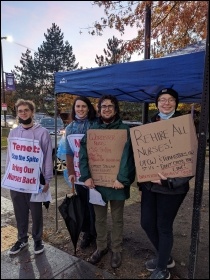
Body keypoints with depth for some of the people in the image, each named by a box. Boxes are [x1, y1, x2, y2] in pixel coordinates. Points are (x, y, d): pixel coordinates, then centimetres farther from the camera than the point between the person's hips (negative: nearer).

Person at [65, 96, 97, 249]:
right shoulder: (70, 128, 7)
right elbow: (69, 152, 6)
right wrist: (71, 172, 0)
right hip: (78, 173, 4)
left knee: (93, 204, 6)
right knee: (82, 204, 14)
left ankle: (95, 234, 26)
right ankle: (86, 233, 31)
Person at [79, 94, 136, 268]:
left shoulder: (124, 130, -4)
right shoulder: (93, 129, 5)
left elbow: (128, 156, -13)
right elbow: (83, 153, -1)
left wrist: (122, 179, -21)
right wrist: (86, 176, -12)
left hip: (117, 182, -2)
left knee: (117, 218, 14)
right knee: (100, 217, 17)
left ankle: (117, 250, 34)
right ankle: (101, 247, 38)